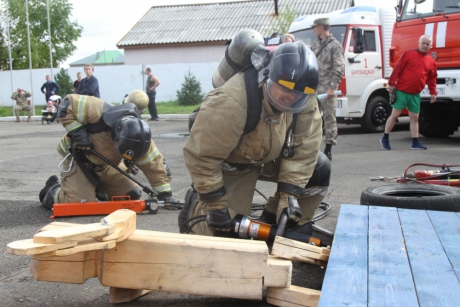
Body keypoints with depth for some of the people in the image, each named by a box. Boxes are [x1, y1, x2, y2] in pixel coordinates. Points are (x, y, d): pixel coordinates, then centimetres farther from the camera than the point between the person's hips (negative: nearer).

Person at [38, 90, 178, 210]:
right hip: (78, 157, -5)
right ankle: (53, 192, 9)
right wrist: (76, 131, -33)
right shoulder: (98, 113, -37)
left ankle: (97, 189, 22)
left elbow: (155, 165, -17)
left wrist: (165, 193, -20)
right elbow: (67, 104, -27)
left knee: (133, 195, 2)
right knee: (81, 202, -21)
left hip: (105, 165, 5)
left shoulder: (139, 137, -23)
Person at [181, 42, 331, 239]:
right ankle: (194, 211, 21)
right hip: (232, 164, -5)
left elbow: (304, 147, -18)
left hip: (270, 157, 6)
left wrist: (287, 197, -23)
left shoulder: (303, 99, -22)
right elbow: (202, 156, -33)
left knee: (320, 169, -8)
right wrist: (217, 206, -26)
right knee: (226, 230, -12)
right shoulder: (231, 103, -39)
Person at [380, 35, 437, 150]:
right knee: (395, 115, 0)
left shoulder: (431, 61, 10)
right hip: (401, 91, -4)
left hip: (415, 94, 4)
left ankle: (415, 142, 10)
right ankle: (385, 138, 10)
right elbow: (397, 68, -6)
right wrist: (391, 83, -11)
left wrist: (433, 93, 9)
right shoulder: (409, 54, -3)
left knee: (414, 118, 6)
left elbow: (432, 78, 14)